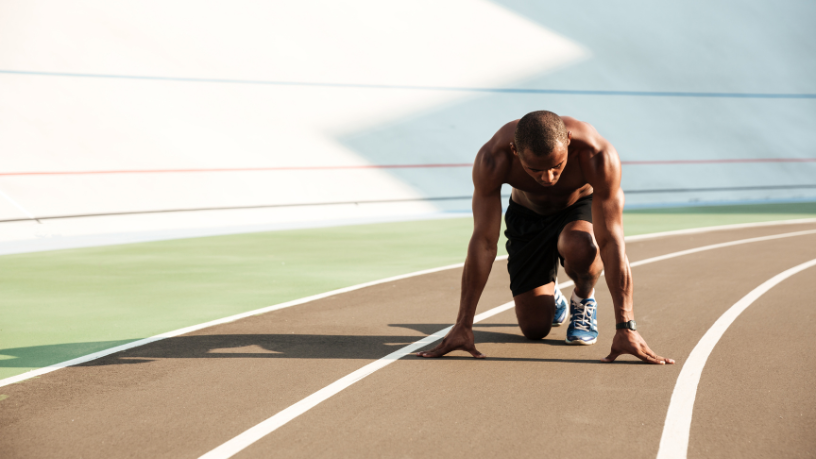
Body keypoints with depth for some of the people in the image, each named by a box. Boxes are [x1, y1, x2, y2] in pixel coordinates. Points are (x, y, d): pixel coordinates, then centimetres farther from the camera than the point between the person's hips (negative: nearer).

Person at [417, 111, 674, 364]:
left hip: (581, 209, -1)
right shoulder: (492, 159, -36)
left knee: (580, 249, -38)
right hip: (527, 216, 1)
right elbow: (483, 242, -33)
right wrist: (463, 326, -33)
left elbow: (611, 243, -39)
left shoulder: (598, 156, -39)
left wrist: (626, 328, -42)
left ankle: (584, 298, -2)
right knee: (535, 329, -6)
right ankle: (549, 295, 32)